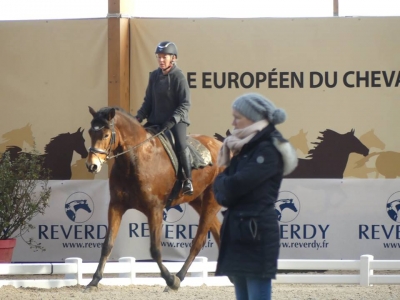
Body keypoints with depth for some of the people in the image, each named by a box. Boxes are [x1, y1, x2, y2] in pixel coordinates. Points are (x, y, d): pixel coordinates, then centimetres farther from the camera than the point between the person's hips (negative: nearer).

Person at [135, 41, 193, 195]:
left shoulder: (179, 77, -10)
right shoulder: (155, 75, 7)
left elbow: (185, 104, -12)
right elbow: (148, 100, 14)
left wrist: (172, 120, -23)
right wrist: (140, 116, -2)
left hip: (176, 120, -6)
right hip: (156, 120, 6)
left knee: (180, 145, -29)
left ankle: (187, 179, -15)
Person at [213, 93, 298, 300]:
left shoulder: (268, 150, -11)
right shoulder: (247, 149, 17)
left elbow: (234, 185, -20)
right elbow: (222, 193, 13)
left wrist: (221, 181, 2)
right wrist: (225, 182, -9)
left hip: (257, 235, -9)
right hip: (239, 234, 9)